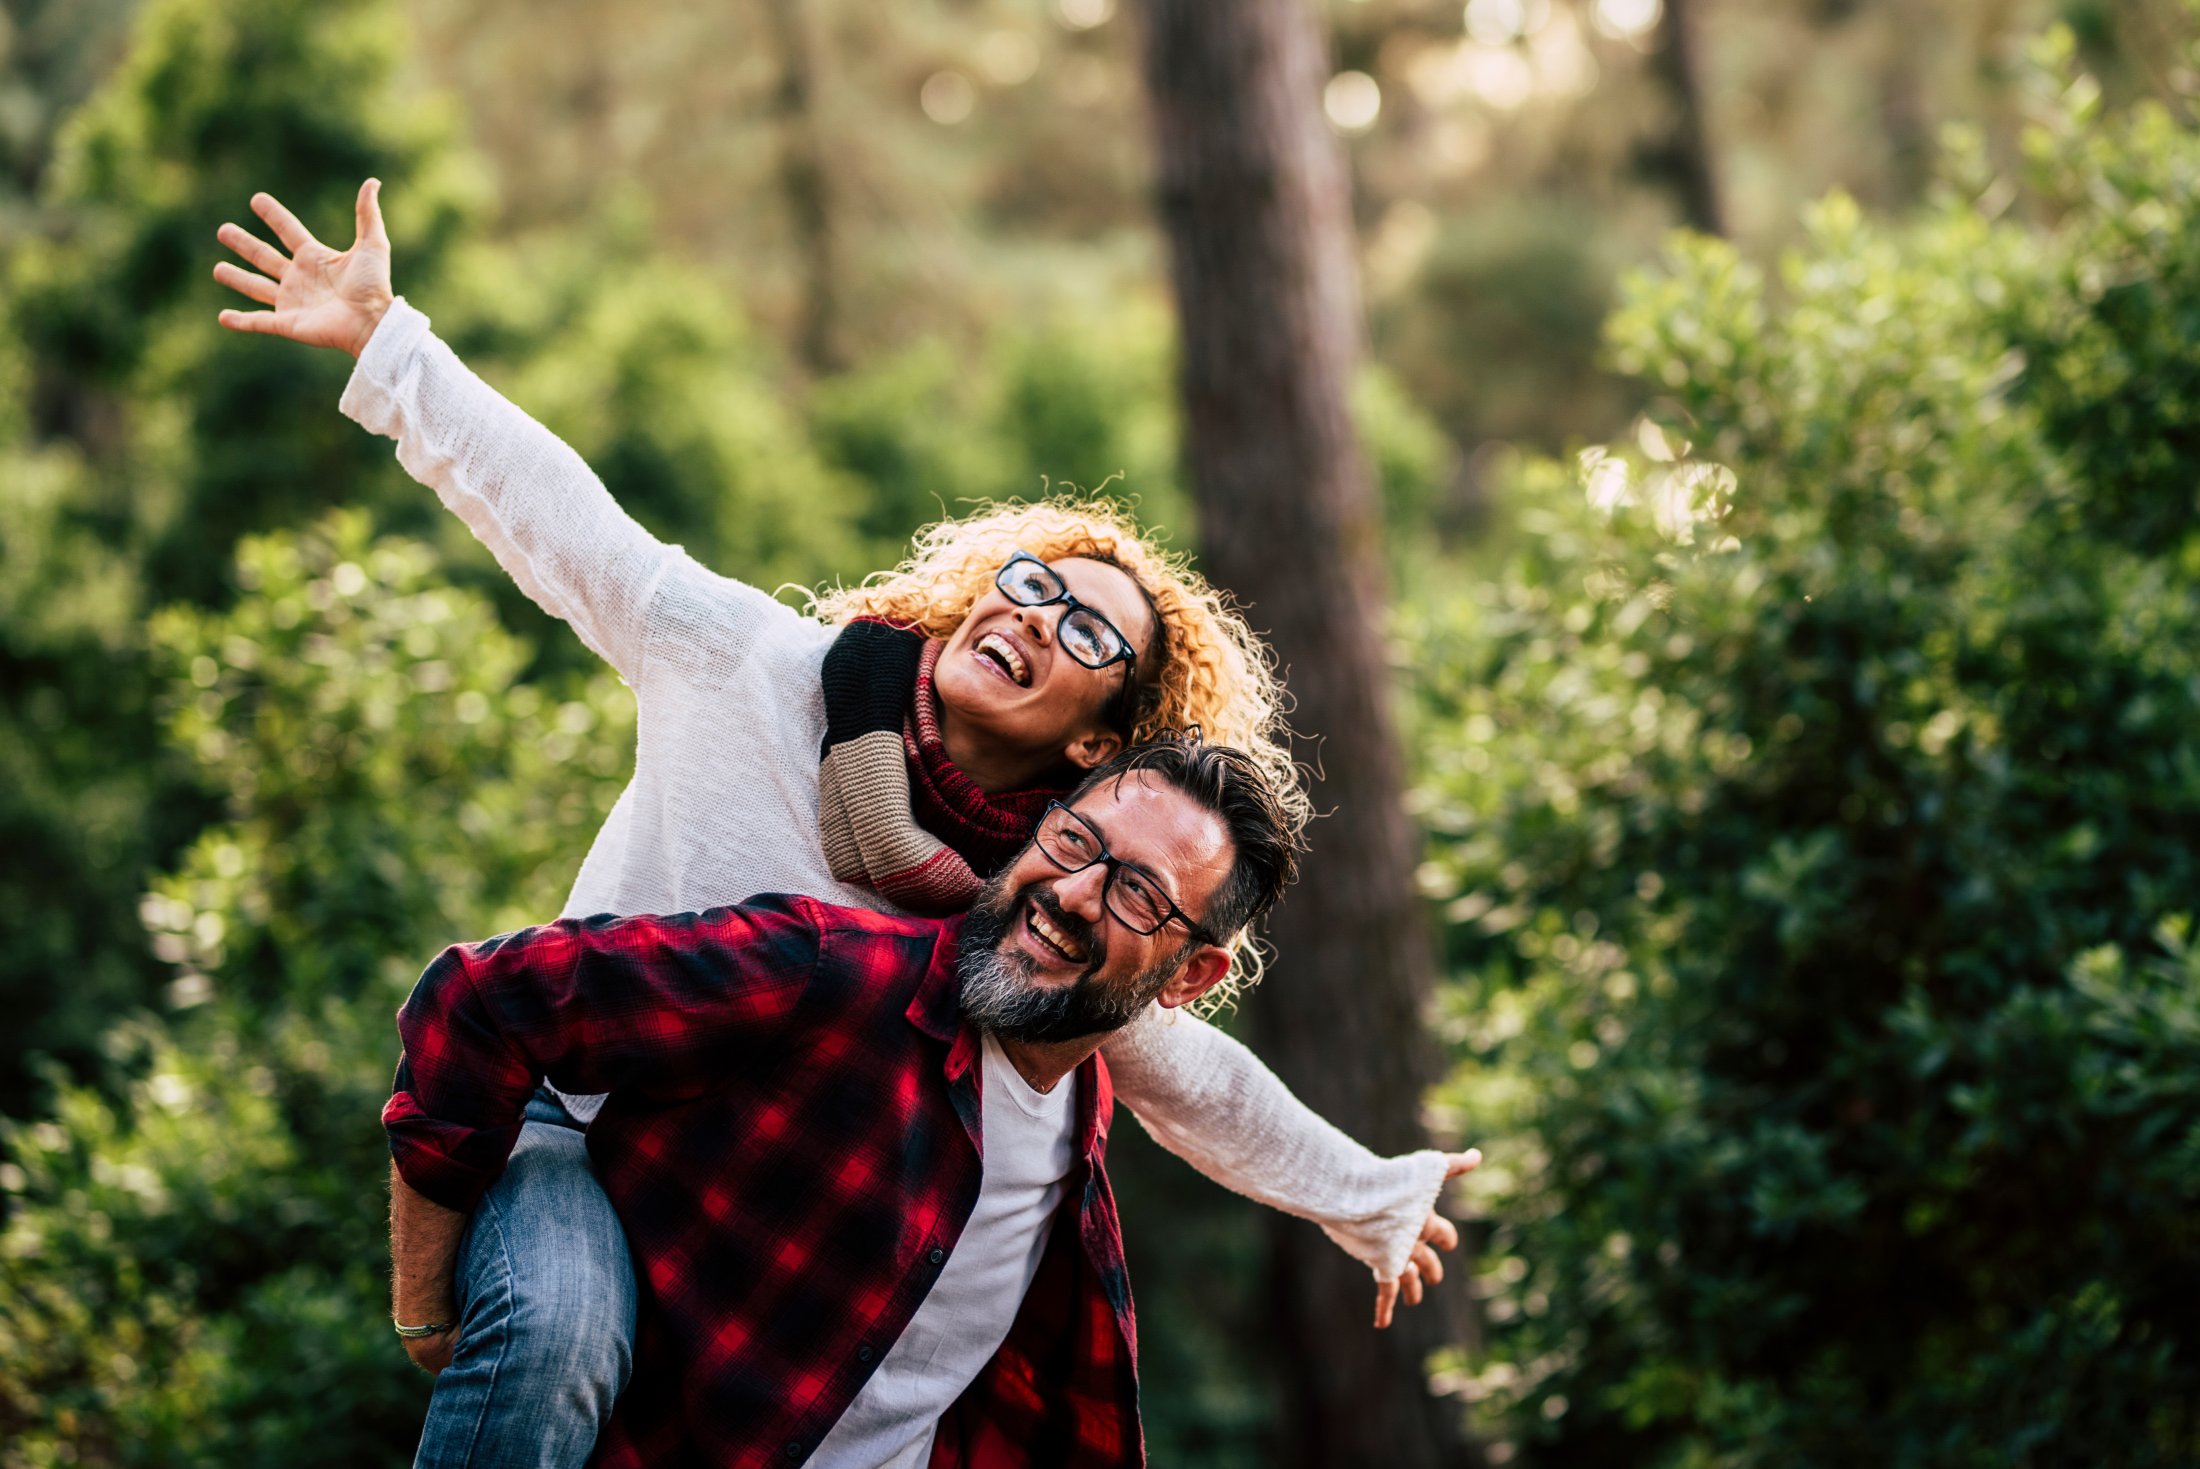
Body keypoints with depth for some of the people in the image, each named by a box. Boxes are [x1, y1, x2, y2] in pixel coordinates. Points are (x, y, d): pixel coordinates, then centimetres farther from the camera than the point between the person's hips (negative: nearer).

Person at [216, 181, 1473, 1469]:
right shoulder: (757, 667, -8)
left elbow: (1189, 1078, 13)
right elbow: (554, 509, -3)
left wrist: (1371, 1201, 20)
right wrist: (383, 338, -4)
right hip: (577, 1129, -4)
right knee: (552, 1334, -35)